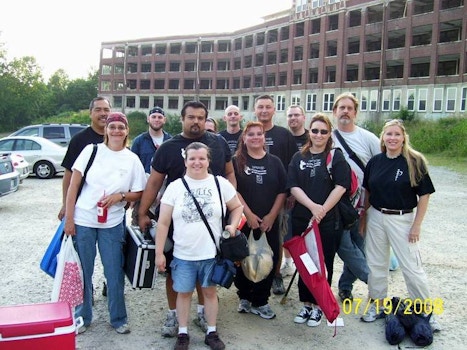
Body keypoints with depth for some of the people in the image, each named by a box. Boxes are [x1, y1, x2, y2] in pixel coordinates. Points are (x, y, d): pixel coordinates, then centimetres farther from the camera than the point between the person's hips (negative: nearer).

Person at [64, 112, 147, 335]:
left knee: (115, 273, 8)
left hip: (113, 224, 1)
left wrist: (120, 196, -15)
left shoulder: (132, 159, 1)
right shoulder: (91, 150, -3)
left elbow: (138, 194, 5)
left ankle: (118, 318, 25)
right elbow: (73, 185, -3)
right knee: (82, 272, 10)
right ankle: (82, 316, 29)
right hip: (82, 221, -1)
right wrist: (68, 218, -7)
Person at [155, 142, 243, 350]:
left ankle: (211, 332, 27)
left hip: (212, 253, 0)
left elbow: (237, 207, 11)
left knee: (210, 291, 12)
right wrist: (159, 253, -4)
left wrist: (233, 225, -9)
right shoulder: (175, 187, -3)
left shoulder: (220, 183, -1)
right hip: (183, 255, 0)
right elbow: (163, 223, -2)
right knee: (183, 293, 10)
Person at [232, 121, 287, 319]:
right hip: (243, 220, -2)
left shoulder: (274, 162, 7)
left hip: (269, 222, 2)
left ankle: (261, 301, 16)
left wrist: (271, 216, -6)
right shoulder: (237, 162, 1)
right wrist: (249, 215, -14)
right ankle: (245, 297, 21)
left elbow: (282, 191, 3)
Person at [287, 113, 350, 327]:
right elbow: (293, 186, -2)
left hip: (328, 220, -2)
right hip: (301, 219, 3)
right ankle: (306, 304, 24)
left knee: (324, 263, 5)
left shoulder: (336, 156, 0)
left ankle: (318, 306, 20)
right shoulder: (299, 157, 8)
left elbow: (341, 186, -9)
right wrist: (312, 206, -16)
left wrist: (322, 210, -15)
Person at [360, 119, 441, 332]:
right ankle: (377, 304, 27)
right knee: (376, 264, 12)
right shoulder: (375, 162, 3)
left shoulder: (415, 162, -9)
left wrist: (416, 225, -10)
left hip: (402, 220, -4)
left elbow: (424, 195, -7)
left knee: (411, 267, -1)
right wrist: (364, 217, 9)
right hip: (375, 217, 4)